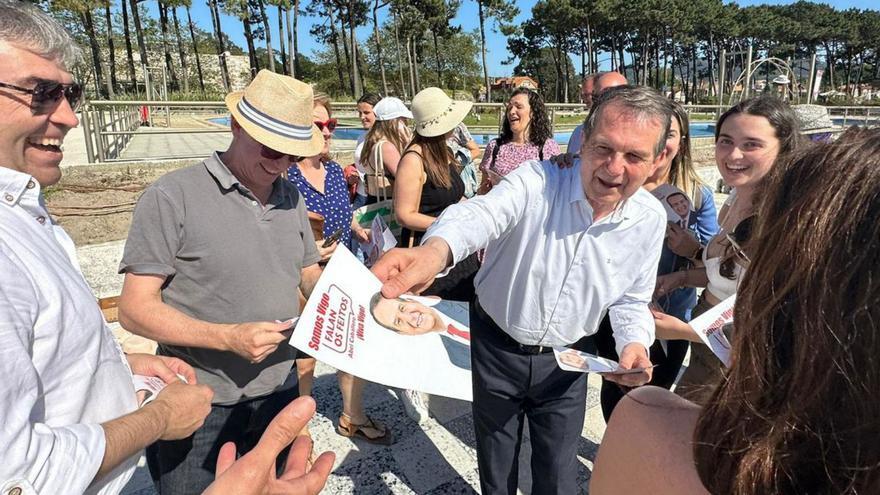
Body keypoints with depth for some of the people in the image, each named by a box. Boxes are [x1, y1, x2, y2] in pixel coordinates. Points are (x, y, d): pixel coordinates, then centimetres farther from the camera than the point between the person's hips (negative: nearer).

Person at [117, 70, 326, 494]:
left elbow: (312, 279, 13)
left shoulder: (290, 197, 5)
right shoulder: (172, 197, -14)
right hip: (199, 408, -5)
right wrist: (229, 337, -25)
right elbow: (135, 309, -14)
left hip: (280, 394, 6)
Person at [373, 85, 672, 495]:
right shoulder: (538, 180, -24)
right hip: (497, 348, -1)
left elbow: (630, 299, 4)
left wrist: (634, 343, -18)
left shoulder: (651, 219, -10)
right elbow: (480, 215, -45)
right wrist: (435, 251, -68)